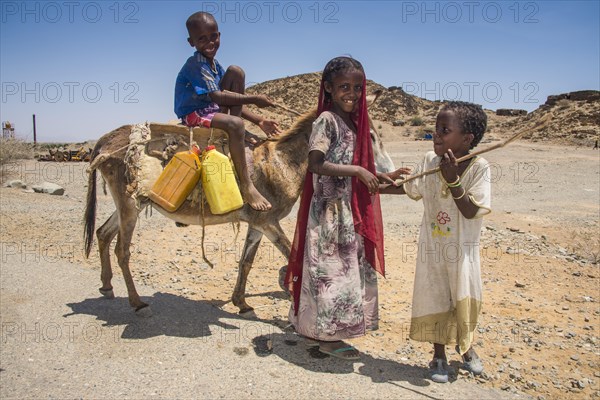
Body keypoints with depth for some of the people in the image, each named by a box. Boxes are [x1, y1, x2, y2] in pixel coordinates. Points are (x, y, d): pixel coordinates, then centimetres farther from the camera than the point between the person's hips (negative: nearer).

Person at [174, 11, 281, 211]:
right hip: (194, 115, -9)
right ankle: (246, 185, -27)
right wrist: (254, 99, -26)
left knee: (236, 72, -5)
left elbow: (234, 101, 8)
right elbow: (218, 97, -28)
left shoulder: (215, 65, 10)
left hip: (214, 110, 9)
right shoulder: (196, 64, -17)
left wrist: (259, 120, -2)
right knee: (235, 125, -36)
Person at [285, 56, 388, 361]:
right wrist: (357, 170, -21)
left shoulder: (352, 122, 14)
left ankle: (314, 330, 28)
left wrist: (381, 178, 12)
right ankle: (326, 337, 15)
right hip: (329, 211, -9)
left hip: (347, 212, 9)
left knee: (346, 269, 15)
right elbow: (315, 164, -22)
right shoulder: (327, 120, -12)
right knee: (331, 270, -1)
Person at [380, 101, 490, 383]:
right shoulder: (430, 160, -6)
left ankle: (465, 347, 39)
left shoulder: (478, 167, -16)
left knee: (464, 300, 9)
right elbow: (411, 188, 10)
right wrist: (376, 187, 9)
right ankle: (439, 355, 29)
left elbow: (471, 211, -23)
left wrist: (453, 180, -32)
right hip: (432, 246, 2)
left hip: (462, 248, -2)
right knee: (434, 299, 9)